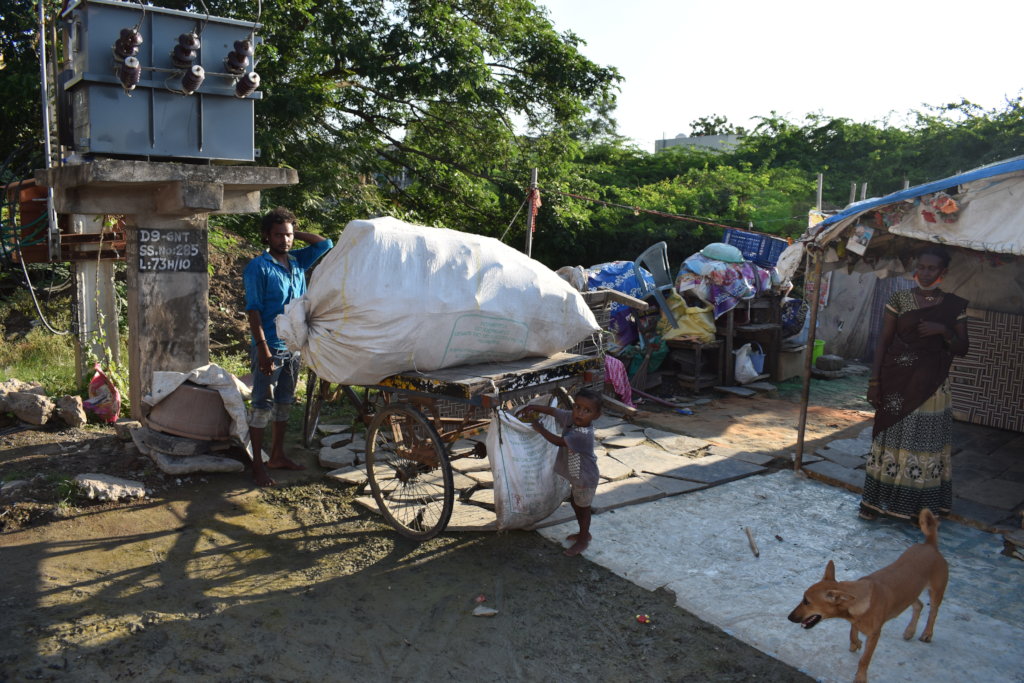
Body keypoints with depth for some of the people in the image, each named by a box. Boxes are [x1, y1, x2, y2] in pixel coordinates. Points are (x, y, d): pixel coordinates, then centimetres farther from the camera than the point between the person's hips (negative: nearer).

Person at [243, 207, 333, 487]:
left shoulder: (297, 261, 8)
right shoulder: (258, 267, -10)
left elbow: (325, 244, 15)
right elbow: (253, 309, -14)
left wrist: (296, 233, 6)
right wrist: (263, 348, -20)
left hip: (293, 347, 7)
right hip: (270, 348, -6)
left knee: (284, 403, 15)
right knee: (262, 406, -1)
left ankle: (278, 456, 27)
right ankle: (257, 465, 8)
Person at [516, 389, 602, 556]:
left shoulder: (583, 434, -36)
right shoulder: (571, 418, -12)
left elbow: (558, 441, -32)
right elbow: (553, 411, 0)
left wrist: (540, 429, -20)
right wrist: (532, 408, -6)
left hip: (585, 479, -9)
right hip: (576, 477, 9)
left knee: (583, 508, 11)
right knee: (575, 503, 25)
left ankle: (583, 541, 31)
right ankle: (584, 533, 45)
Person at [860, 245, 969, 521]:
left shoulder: (954, 306, 3)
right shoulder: (899, 300, 1)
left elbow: (962, 348, 6)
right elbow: (883, 341, 1)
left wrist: (943, 331, -15)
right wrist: (874, 381, -5)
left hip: (932, 385, 1)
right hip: (898, 382, -1)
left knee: (925, 443, 5)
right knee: (890, 439, 5)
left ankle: (917, 505, 17)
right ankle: (877, 501, 15)